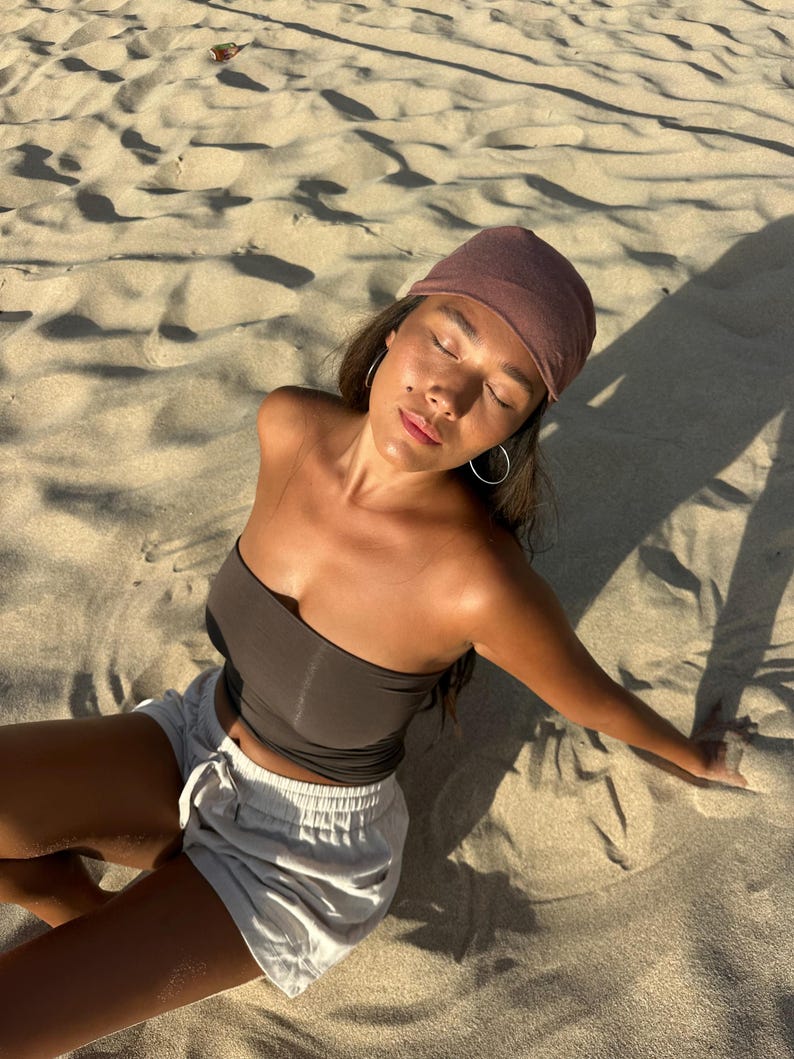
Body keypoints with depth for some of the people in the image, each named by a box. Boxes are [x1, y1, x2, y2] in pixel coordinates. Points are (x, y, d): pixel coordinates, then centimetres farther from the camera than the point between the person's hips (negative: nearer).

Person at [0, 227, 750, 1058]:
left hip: (304, 848, -4)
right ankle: (94, 919, 13)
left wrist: (693, 757, 7)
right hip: (195, 740, 5)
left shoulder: (479, 582, -33)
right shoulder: (287, 426, -17)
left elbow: (596, 700, -13)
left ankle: (117, 938, 18)